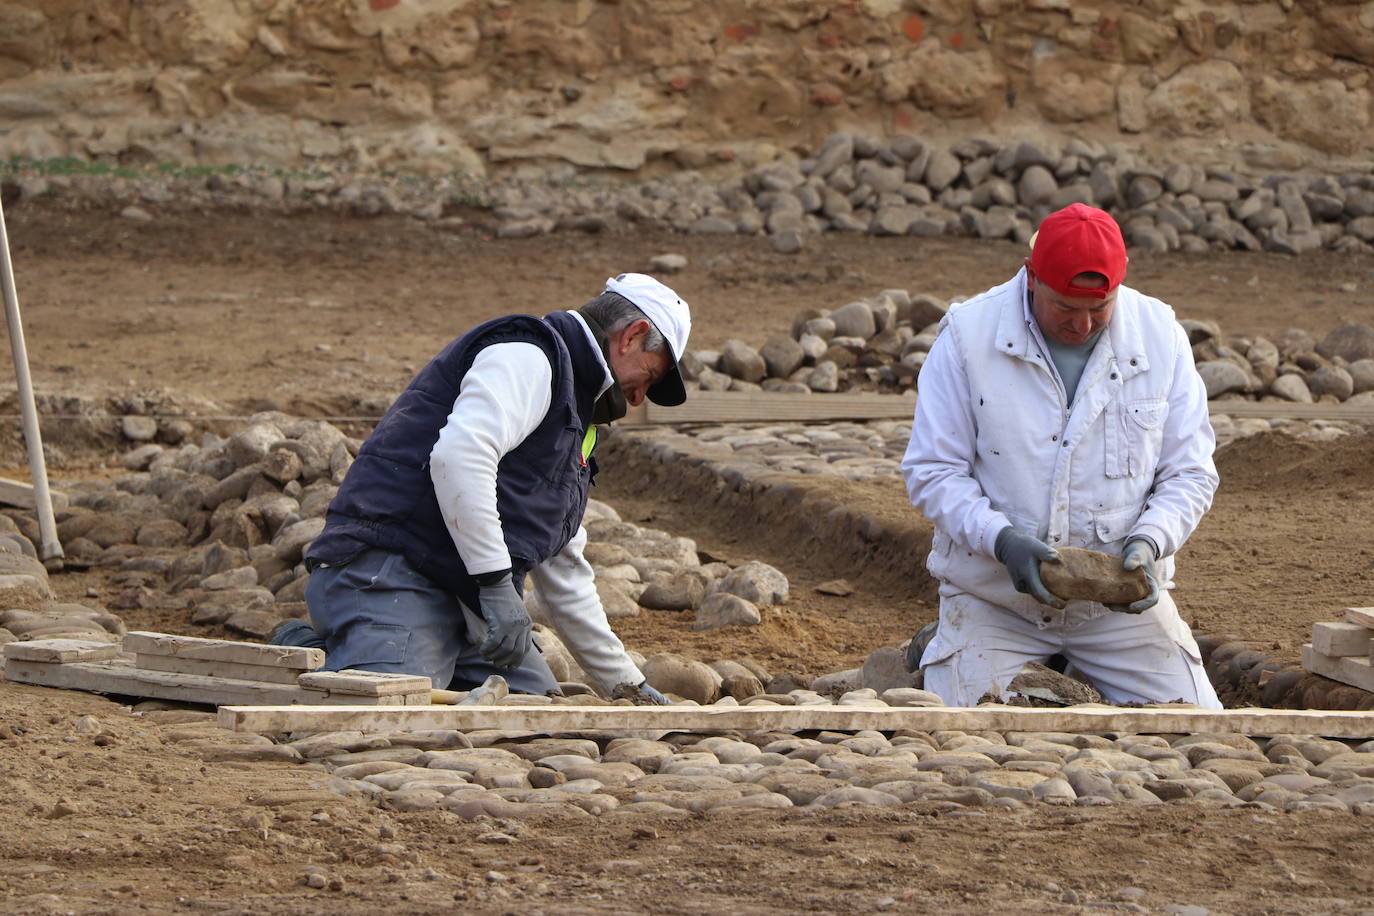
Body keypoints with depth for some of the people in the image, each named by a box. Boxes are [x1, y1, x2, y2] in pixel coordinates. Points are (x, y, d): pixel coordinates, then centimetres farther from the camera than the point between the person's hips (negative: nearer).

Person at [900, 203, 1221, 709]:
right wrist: (1001, 540, -25)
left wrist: (1148, 543, -18)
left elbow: (1189, 473, 1)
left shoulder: (1159, 335, -4)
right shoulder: (967, 335, -10)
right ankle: (940, 654, 19)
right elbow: (933, 472, -8)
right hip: (993, 597, -2)